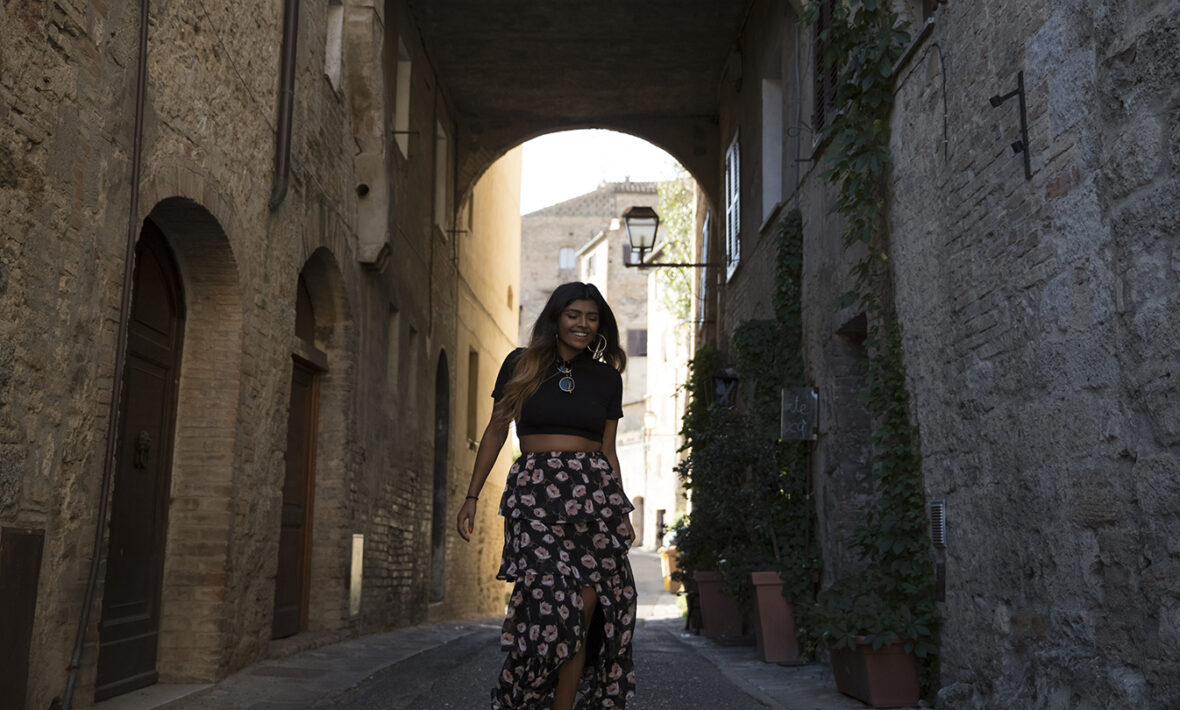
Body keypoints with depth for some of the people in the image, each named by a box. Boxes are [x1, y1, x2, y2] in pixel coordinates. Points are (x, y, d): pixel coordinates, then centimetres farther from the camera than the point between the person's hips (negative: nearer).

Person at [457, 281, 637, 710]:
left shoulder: (608, 377, 13)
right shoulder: (521, 365, 7)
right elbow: (496, 432, 9)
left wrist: (622, 512, 12)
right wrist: (472, 496, 5)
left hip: (595, 491, 3)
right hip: (535, 492, -3)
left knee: (585, 613, -5)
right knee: (554, 605, -14)